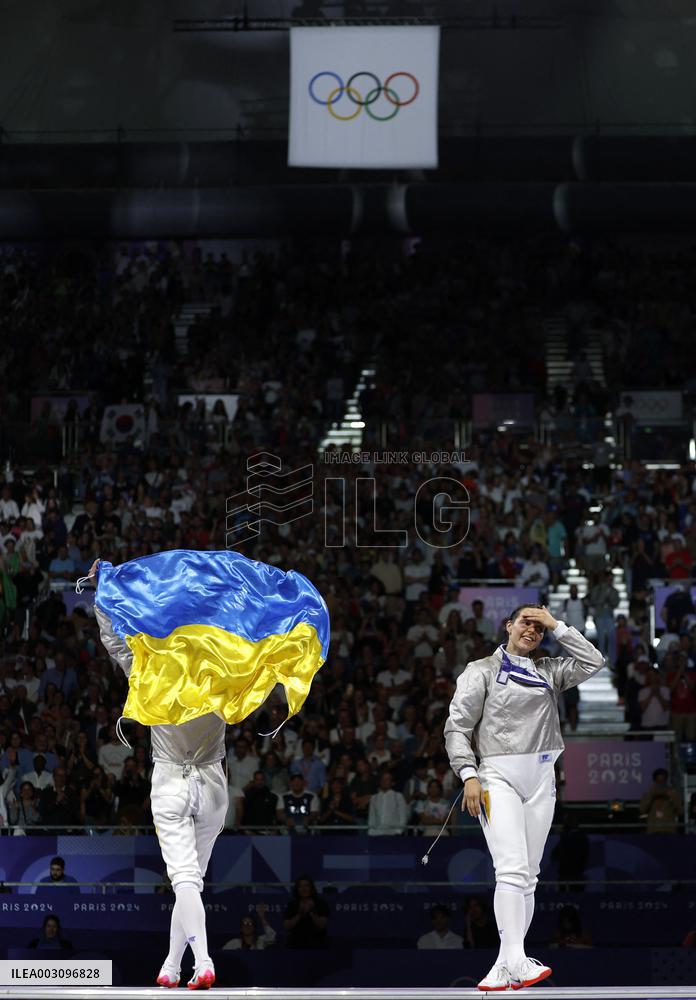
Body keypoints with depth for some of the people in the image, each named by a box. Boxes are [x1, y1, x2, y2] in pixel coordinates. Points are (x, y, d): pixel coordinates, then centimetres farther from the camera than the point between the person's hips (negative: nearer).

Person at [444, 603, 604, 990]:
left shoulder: (548, 671, 14)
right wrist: (468, 775, -13)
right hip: (498, 776, -5)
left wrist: (556, 625, 1)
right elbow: (457, 726, -1)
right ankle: (515, 961, -28)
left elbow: (592, 661, 2)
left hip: (541, 779, 5)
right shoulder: (482, 670, 3)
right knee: (512, 870, -20)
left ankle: (507, 965, 8)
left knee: (527, 877, 4)